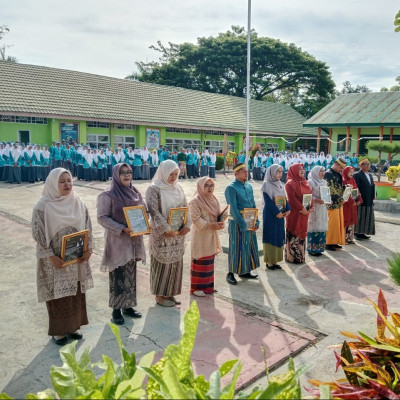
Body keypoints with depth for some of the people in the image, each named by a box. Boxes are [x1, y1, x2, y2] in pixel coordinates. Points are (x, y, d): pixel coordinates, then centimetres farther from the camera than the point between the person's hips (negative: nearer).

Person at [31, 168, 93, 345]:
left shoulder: (78, 203, 1)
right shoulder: (43, 206, -12)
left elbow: (88, 227, 5)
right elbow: (38, 233, -13)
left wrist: (88, 249, -5)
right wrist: (51, 256, -18)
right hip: (55, 259, -4)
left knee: (76, 292, 13)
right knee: (57, 294, 5)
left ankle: (73, 326, 31)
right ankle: (58, 330, 23)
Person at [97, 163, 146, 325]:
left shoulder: (135, 193, 8)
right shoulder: (107, 195, -10)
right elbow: (102, 217, -14)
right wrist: (122, 229, -23)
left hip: (133, 240, 6)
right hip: (117, 240, -6)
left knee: (130, 274, 13)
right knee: (118, 276, 0)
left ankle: (128, 306, 26)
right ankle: (116, 310, 14)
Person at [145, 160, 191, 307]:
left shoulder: (178, 188, 10)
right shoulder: (153, 189, -9)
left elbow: (185, 207, 9)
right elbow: (154, 211, -17)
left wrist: (187, 225, -7)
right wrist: (166, 229, -21)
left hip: (178, 233, 6)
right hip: (161, 233, -6)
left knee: (176, 262, 10)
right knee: (162, 263, 1)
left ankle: (169, 293, 24)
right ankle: (159, 295, 16)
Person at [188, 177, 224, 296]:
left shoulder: (214, 199, 10)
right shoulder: (195, 201, -13)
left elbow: (218, 214, 13)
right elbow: (196, 220, -19)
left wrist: (220, 223, -8)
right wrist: (211, 225, -26)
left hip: (211, 236, 7)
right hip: (200, 236, -7)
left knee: (209, 260, 14)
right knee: (200, 261, 0)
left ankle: (207, 285, 26)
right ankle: (196, 287, 12)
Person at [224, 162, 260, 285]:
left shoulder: (249, 186, 11)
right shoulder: (231, 188, -11)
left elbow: (253, 205, 13)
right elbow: (233, 208, -17)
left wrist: (256, 222, 4)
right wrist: (243, 225, -20)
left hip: (250, 223, 7)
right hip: (237, 224, -7)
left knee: (249, 247, 12)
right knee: (237, 248, -1)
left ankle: (244, 271, 26)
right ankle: (231, 273, 12)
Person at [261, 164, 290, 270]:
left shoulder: (281, 185, 13)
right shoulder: (267, 185, -9)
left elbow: (284, 198, 11)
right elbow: (268, 200, -15)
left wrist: (287, 210, -4)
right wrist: (277, 212, -17)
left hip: (280, 215, 7)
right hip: (270, 215, -7)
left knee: (279, 236, 9)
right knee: (270, 236, -2)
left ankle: (275, 260, 16)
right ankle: (269, 261, 5)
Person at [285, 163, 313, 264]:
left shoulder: (304, 182, 13)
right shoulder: (290, 183, -11)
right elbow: (292, 199, -18)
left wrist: (311, 207, -2)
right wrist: (302, 209, -19)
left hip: (305, 213, 8)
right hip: (294, 213, -8)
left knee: (302, 233, 12)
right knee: (294, 234, -1)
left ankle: (301, 256, 22)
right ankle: (292, 256, 9)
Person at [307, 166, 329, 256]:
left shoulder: (324, 182, 15)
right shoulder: (310, 182, -6)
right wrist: (317, 200, -21)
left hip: (323, 208, 7)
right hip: (314, 209, -7)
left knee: (322, 228, 7)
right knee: (314, 228, -5)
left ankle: (319, 248, 15)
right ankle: (312, 249, 2)